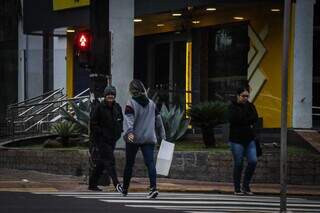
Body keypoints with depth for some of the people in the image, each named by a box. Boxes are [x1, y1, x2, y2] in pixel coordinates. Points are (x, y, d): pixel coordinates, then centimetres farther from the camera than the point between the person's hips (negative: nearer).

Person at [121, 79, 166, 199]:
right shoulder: (152, 104, 11)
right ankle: (153, 187, -25)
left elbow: (129, 119, -20)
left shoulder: (131, 103, -6)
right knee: (150, 162, -6)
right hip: (149, 139, 3)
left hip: (134, 139, -3)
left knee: (129, 164, 10)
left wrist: (129, 132, -32)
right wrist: (162, 135, 21)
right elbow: (158, 120, 15)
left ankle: (125, 190, 21)